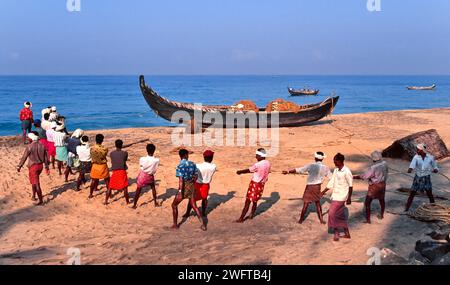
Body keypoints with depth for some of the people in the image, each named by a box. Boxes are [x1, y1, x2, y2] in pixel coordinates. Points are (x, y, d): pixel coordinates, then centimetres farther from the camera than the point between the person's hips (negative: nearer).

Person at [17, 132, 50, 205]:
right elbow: (45, 157, 6)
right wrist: (47, 167, 14)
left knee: (36, 183, -2)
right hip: (40, 166, 6)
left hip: (33, 167, -6)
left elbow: (24, 157, -11)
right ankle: (34, 196, 33)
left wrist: (19, 166, 1)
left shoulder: (29, 146, -16)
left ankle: (41, 200, -2)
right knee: (34, 181, 26)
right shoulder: (42, 146, 1)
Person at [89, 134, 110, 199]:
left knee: (93, 180, 17)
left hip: (95, 166, 2)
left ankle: (90, 194, 23)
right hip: (103, 166, -2)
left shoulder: (92, 149, -15)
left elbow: (92, 157, -2)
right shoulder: (104, 149, -21)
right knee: (107, 180, 15)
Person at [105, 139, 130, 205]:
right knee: (125, 187, 8)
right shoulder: (125, 153, -7)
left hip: (115, 172, 1)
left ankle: (106, 201, 13)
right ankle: (127, 201, 16)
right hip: (122, 172, -1)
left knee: (110, 187, 11)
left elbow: (112, 162, 7)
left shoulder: (111, 153, -2)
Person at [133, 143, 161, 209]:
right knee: (153, 188, 26)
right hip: (150, 176, 1)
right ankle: (155, 203, 32)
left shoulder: (142, 159, -22)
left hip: (142, 175, -1)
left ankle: (134, 205, 17)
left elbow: (141, 166, -6)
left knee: (138, 190, 10)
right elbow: (155, 169, -6)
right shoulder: (156, 160, -19)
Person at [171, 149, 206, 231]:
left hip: (184, 187, -5)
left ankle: (175, 224, 17)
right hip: (191, 187, 5)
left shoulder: (180, 166, -17)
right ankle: (203, 225, 12)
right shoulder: (192, 164, 0)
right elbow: (196, 176, 8)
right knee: (194, 206, 16)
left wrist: (180, 193, -19)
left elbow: (181, 180, -21)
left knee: (174, 205, 14)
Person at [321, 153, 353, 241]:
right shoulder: (336, 170, 7)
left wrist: (349, 198, -12)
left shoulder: (346, 172, -17)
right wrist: (324, 191, 10)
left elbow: (351, 185, -12)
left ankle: (336, 234, 1)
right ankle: (347, 234, 23)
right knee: (341, 215, 13)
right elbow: (331, 182, 13)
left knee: (332, 214, -9)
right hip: (335, 196, 8)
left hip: (341, 197, -8)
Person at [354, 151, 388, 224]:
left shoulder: (373, 168, -28)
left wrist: (353, 177, -17)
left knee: (367, 203, 1)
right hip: (382, 184, 7)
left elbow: (363, 176, -25)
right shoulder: (384, 164, -10)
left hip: (374, 186, -7)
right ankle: (382, 215, 43)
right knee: (381, 199, 26)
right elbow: (386, 171, 8)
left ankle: (368, 219, 1)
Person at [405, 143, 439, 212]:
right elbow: (412, 164, -32)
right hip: (417, 178, 0)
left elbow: (435, 167, 4)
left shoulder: (430, 157, -8)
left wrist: (435, 170, -20)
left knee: (430, 195, -3)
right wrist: (410, 169, -54)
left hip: (426, 178, 0)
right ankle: (406, 210, 12)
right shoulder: (416, 157, -12)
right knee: (412, 194, 3)